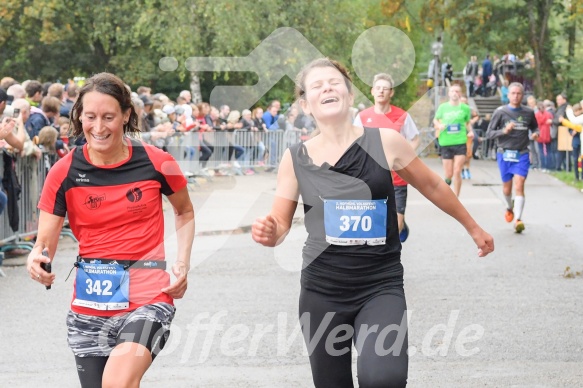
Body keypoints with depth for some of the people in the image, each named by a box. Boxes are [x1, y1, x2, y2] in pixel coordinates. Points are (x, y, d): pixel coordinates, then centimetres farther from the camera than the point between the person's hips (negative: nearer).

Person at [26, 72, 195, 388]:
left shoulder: (156, 162, -4)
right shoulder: (64, 172, -3)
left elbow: (185, 212, 15)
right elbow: (45, 242, -3)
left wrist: (182, 262, 1)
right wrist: (37, 259, -26)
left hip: (147, 300, -3)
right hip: (88, 306, 3)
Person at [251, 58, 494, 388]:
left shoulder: (385, 142, -4)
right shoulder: (296, 158, 0)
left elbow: (433, 186, 11)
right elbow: (279, 226, 8)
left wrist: (473, 228, 21)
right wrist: (268, 233, -16)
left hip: (382, 286, -2)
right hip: (322, 290, 2)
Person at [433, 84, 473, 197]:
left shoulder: (465, 108, 4)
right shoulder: (443, 107, 4)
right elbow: (435, 120, 15)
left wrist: (470, 131, -1)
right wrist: (439, 125, -6)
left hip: (460, 142, -1)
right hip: (445, 143, 1)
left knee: (457, 172, -11)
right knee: (448, 174, 4)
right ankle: (447, 181, 42)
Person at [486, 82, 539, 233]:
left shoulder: (529, 113, 2)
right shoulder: (500, 112, -3)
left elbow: (535, 127, 19)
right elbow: (489, 133, -4)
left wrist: (535, 133, -4)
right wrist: (504, 131, -21)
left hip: (522, 154, 0)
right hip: (504, 154, 1)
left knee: (519, 186, -16)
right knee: (507, 189, 13)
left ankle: (518, 220, -22)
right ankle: (510, 208, 45)